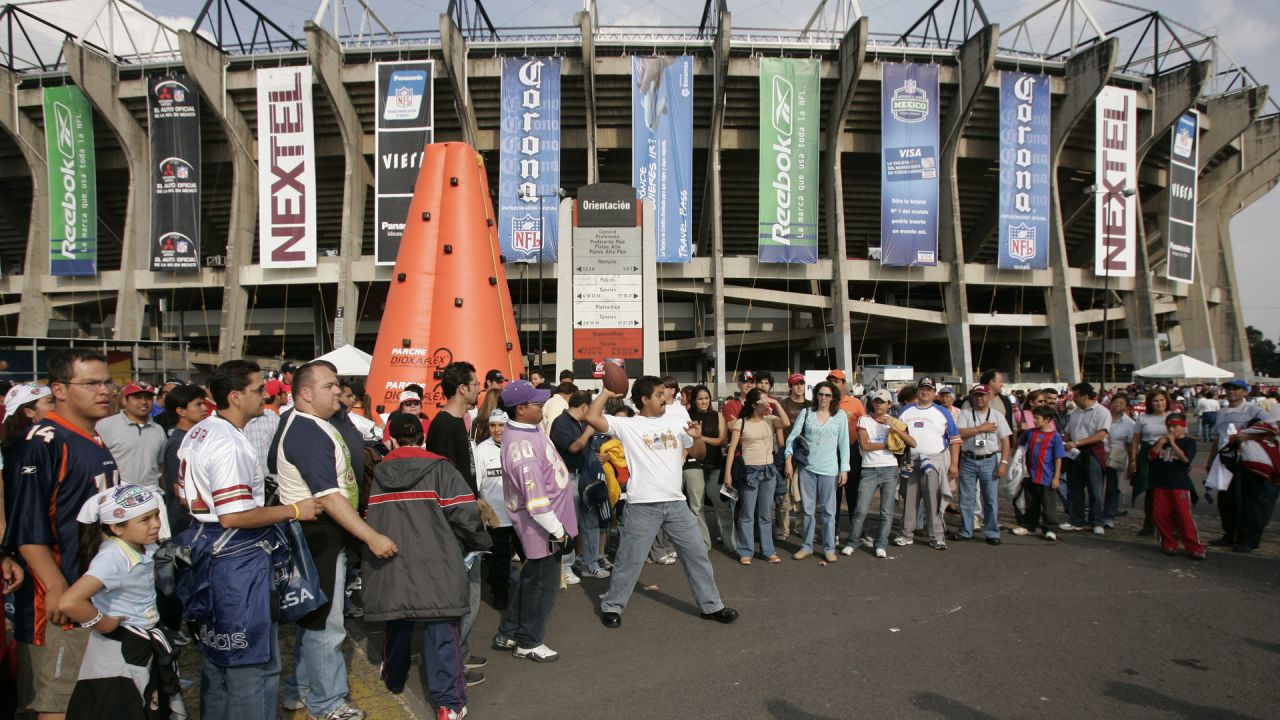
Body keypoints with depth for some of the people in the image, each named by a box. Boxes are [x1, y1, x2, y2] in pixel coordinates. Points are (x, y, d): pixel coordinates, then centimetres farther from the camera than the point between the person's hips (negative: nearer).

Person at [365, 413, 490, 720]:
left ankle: (394, 680, 41)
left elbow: (371, 518, 14)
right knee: (441, 631, -1)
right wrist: (480, 542, 5)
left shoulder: (378, 473, 8)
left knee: (398, 624, 22)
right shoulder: (439, 468, -5)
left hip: (390, 565, 5)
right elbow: (465, 513, -11)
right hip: (435, 566, -4)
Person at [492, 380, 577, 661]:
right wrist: (556, 530, -22)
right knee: (543, 583, 5)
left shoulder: (529, 428, 3)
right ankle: (529, 642, 22)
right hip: (541, 525, -10)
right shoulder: (522, 446, -28)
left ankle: (508, 634, 33)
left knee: (532, 578, 21)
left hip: (547, 521, 10)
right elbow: (535, 497, -29)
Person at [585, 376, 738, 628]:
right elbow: (592, 418, -15)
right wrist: (606, 393, -5)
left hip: (676, 503, 5)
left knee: (697, 554, 11)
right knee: (629, 560, 5)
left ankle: (712, 605, 25)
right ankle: (611, 606, 23)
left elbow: (699, 454, 15)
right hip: (643, 505, -4)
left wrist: (697, 437, -6)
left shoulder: (674, 423, 11)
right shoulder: (628, 426, -4)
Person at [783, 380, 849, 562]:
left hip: (829, 469, -1)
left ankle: (829, 548, 14)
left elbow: (844, 444, 2)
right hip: (806, 467, 1)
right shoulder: (806, 413, 3)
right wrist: (789, 460, -4)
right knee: (808, 509, 9)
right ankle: (806, 546, 19)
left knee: (828, 511, 3)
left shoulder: (840, 415, 2)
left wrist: (844, 469, -1)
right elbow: (792, 437, 3)